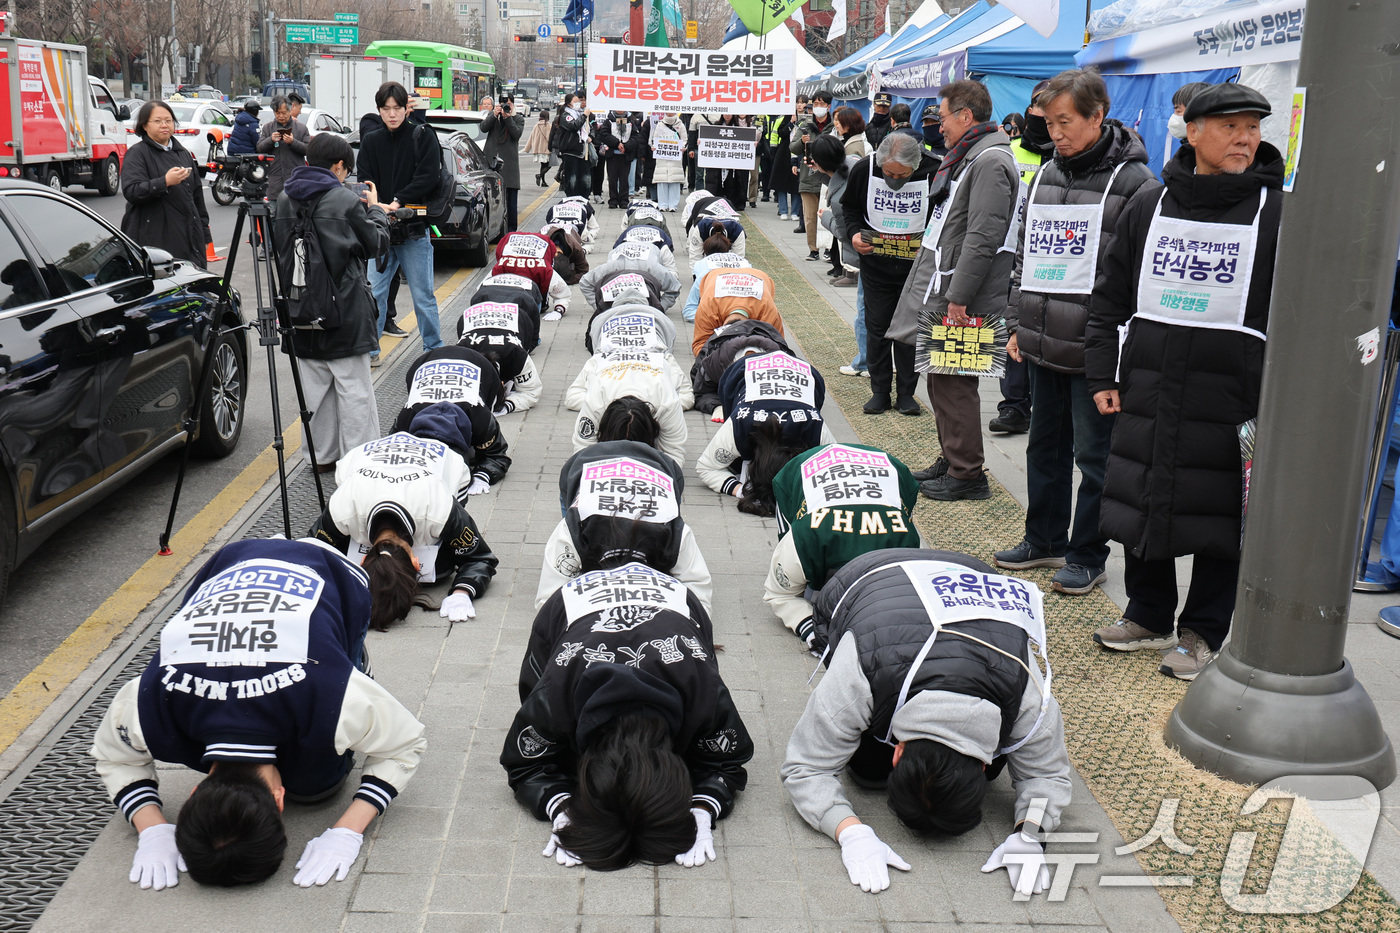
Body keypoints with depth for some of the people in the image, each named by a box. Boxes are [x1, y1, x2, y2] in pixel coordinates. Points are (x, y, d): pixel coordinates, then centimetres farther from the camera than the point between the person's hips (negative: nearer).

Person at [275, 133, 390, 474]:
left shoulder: (284, 200, 4)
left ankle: (323, 455, 21)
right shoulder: (347, 201, -12)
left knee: (315, 386, 14)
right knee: (353, 388, 0)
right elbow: (376, 244, -2)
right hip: (344, 309, -5)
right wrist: (376, 209, 16)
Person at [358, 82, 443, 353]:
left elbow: (429, 177, -9)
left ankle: (434, 348, 16)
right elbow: (365, 182, 4)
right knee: (374, 293, 4)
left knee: (422, 295, 4)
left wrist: (399, 201, -18)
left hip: (415, 230, -3)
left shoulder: (422, 137, 0)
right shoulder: (370, 141, 9)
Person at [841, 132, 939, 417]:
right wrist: (854, 233, -8)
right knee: (876, 327, 6)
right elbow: (849, 207, 9)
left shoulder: (934, 172, -16)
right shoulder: (863, 169, -10)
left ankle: (906, 393, 17)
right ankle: (879, 391, 18)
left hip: (917, 264, -1)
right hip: (875, 263, 2)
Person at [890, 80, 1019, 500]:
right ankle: (950, 462, 28)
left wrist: (958, 298, -23)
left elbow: (983, 237, -22)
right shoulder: (969, 156, 19)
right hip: (944, 292, 11)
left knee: (954, 384, -6)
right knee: (943, 381, 17)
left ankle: (967, 475, 2)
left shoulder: (990, 162, -15)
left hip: (963, 300, -11)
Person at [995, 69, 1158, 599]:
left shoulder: (1133, 181, -9)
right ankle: (1045, 540, 32)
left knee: (1094, 455, 3)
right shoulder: (1046, 175, 12)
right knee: (1045, 446, 17)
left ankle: (1088, 556, 17)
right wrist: (1017, 325, 15)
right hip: (1043, 345, 7)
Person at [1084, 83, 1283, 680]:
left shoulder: (1277, 213, -1)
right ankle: (1149, 615, 29)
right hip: (1146, 394, 3)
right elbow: (1108, 297, 11)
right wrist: (1102, 376, 5)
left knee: (1219, 518, 5)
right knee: (1139, 506, 10)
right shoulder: (1149, 206, 7)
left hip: (1230, 401, -3)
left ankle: (1203, 632, 21)